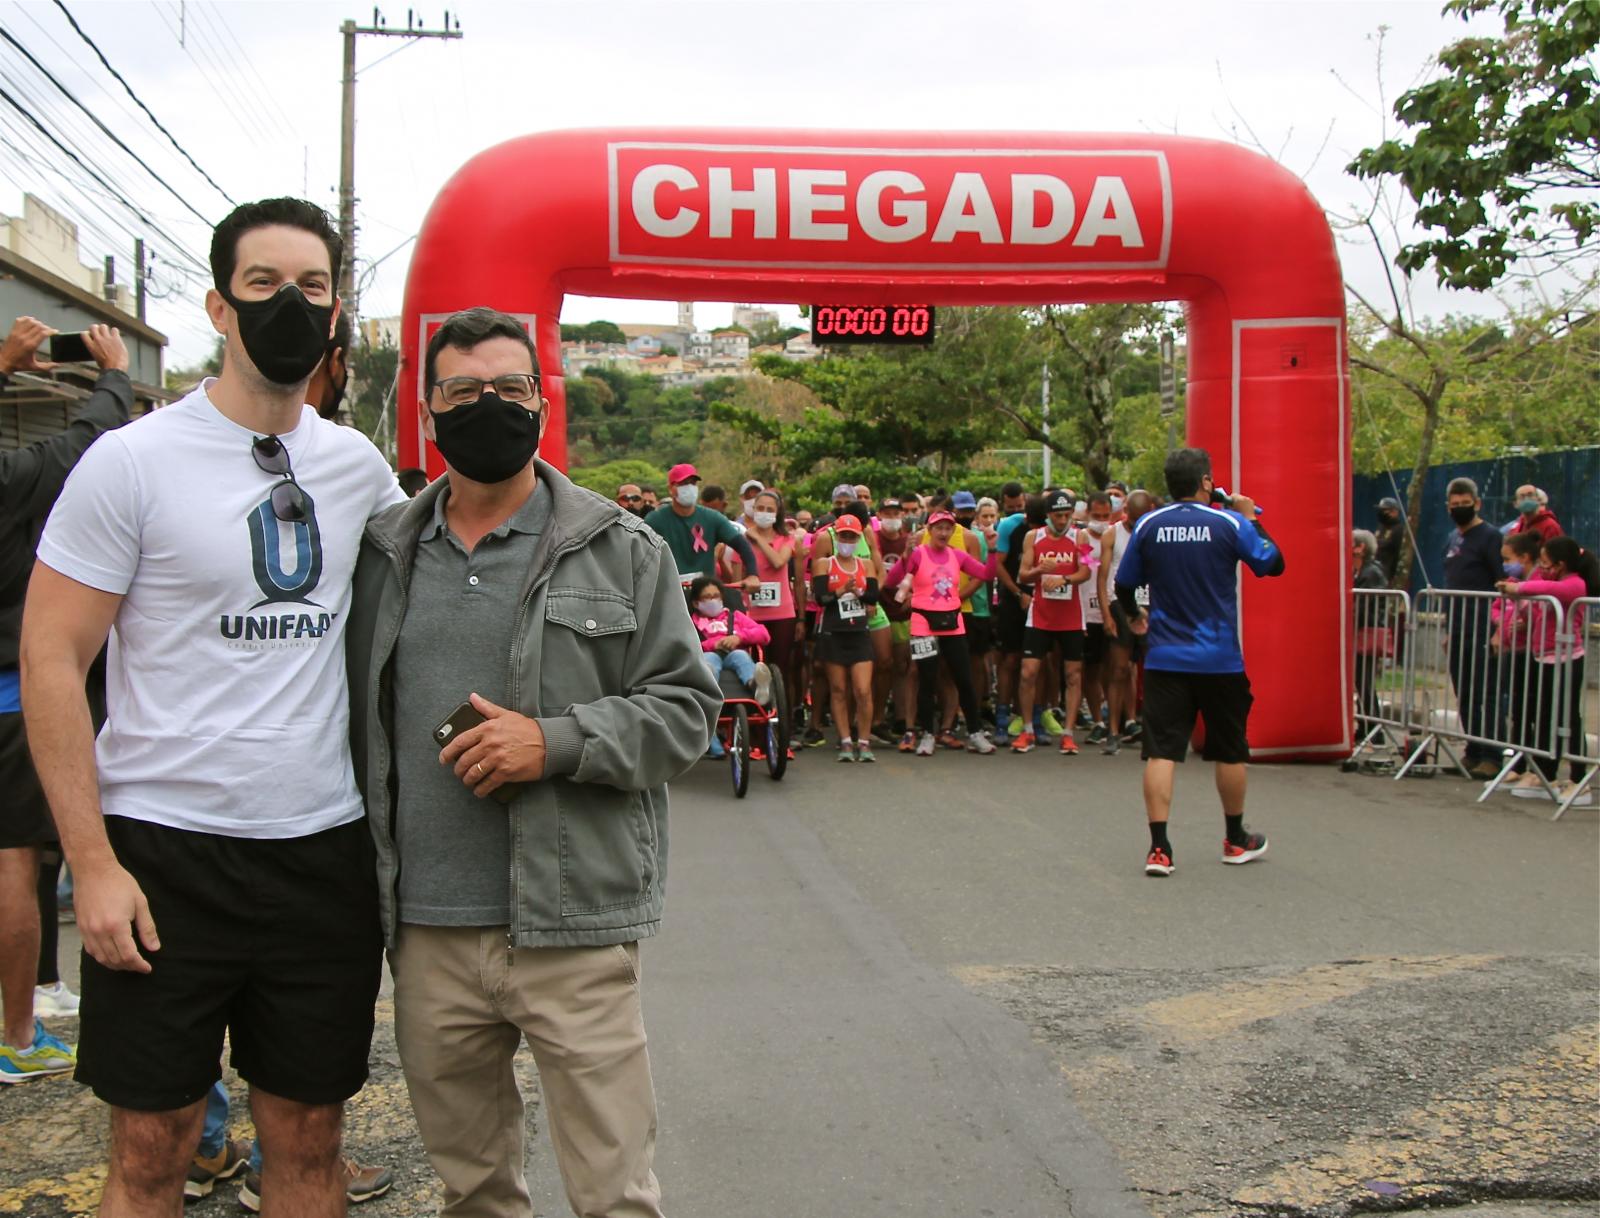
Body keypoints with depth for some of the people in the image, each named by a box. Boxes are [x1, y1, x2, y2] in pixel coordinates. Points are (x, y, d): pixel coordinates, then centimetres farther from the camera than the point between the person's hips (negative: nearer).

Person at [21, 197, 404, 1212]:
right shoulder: (132, 461, -6)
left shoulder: (359, 466, 7)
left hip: (325, 853, 4)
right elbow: (50, 660, -8)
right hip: (164, 856, -3)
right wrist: (93, 862, -12)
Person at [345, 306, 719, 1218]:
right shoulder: (386, 555, 10)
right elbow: (358, 719, 17)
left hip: (573, 932, -3)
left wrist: (557, 743, -16)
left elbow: (685, 708, -1)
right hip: (427, 932, 4)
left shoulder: (623, 551, 1)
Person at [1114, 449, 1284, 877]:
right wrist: (1252, 519, 15)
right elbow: (1274, 564, 2)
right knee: (1230, 750, 15)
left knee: (1161, 750, -1)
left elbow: (1124, 585, 7)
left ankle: (1158, 847, -9)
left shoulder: (1148, 525, 0)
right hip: (1220, 659, -1)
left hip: (1165, 659, 1)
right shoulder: (1229, 523, -7)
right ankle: (1236, 839, 30)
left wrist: (1134, 615, 29)